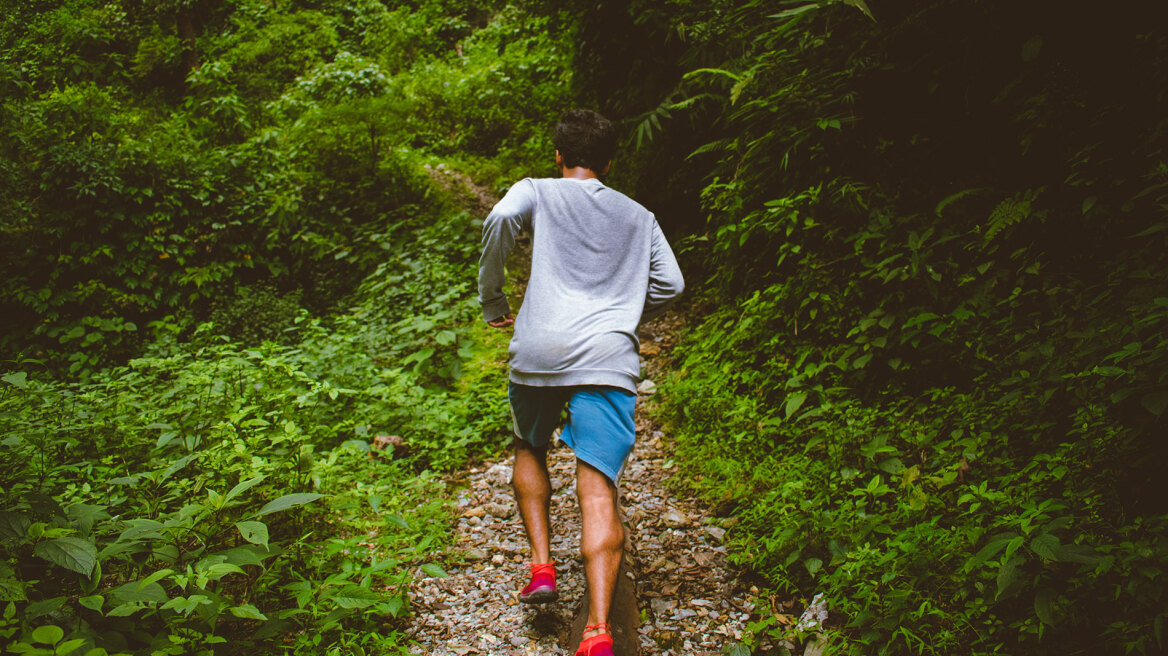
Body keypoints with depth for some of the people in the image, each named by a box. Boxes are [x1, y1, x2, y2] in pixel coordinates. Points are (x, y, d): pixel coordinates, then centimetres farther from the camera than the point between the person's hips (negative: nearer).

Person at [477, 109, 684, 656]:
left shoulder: (537, 192, 14)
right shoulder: (638, 216, 23)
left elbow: (501, 219, -9)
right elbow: (670, 285, 17)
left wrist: (492, 300, 1)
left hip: (538, 350, -1)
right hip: (608, 359, 1)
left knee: (529, 451, 26)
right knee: (598, 488, -7)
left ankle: (541, 566, 15)